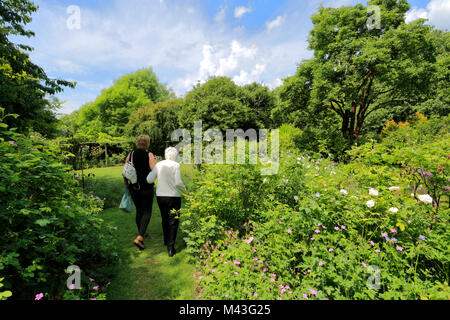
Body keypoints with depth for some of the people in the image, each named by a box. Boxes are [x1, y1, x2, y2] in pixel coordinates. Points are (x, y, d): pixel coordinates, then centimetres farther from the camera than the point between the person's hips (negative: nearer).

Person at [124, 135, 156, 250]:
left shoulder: (130, 155, 1)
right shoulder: (149, 155, -11)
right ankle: (139, 238, -6)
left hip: (134, 188, 4)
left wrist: (126, 184, 17)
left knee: (139, 211, 19)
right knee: (147, 212, 6)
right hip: (146, 188, -4)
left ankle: (141, 234, 34)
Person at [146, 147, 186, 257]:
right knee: (173, 222, 5)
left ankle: (166, 241, 38)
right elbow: (178, 183, -15)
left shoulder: (158, 165, 0)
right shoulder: (176, 165, -11)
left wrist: (151, 172, 20)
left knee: (165, 220, 22)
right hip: (173, 197, -4)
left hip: (160, 196, 5)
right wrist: (185, 191, 2)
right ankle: (171, 247, 2)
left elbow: (149, 180, 1)